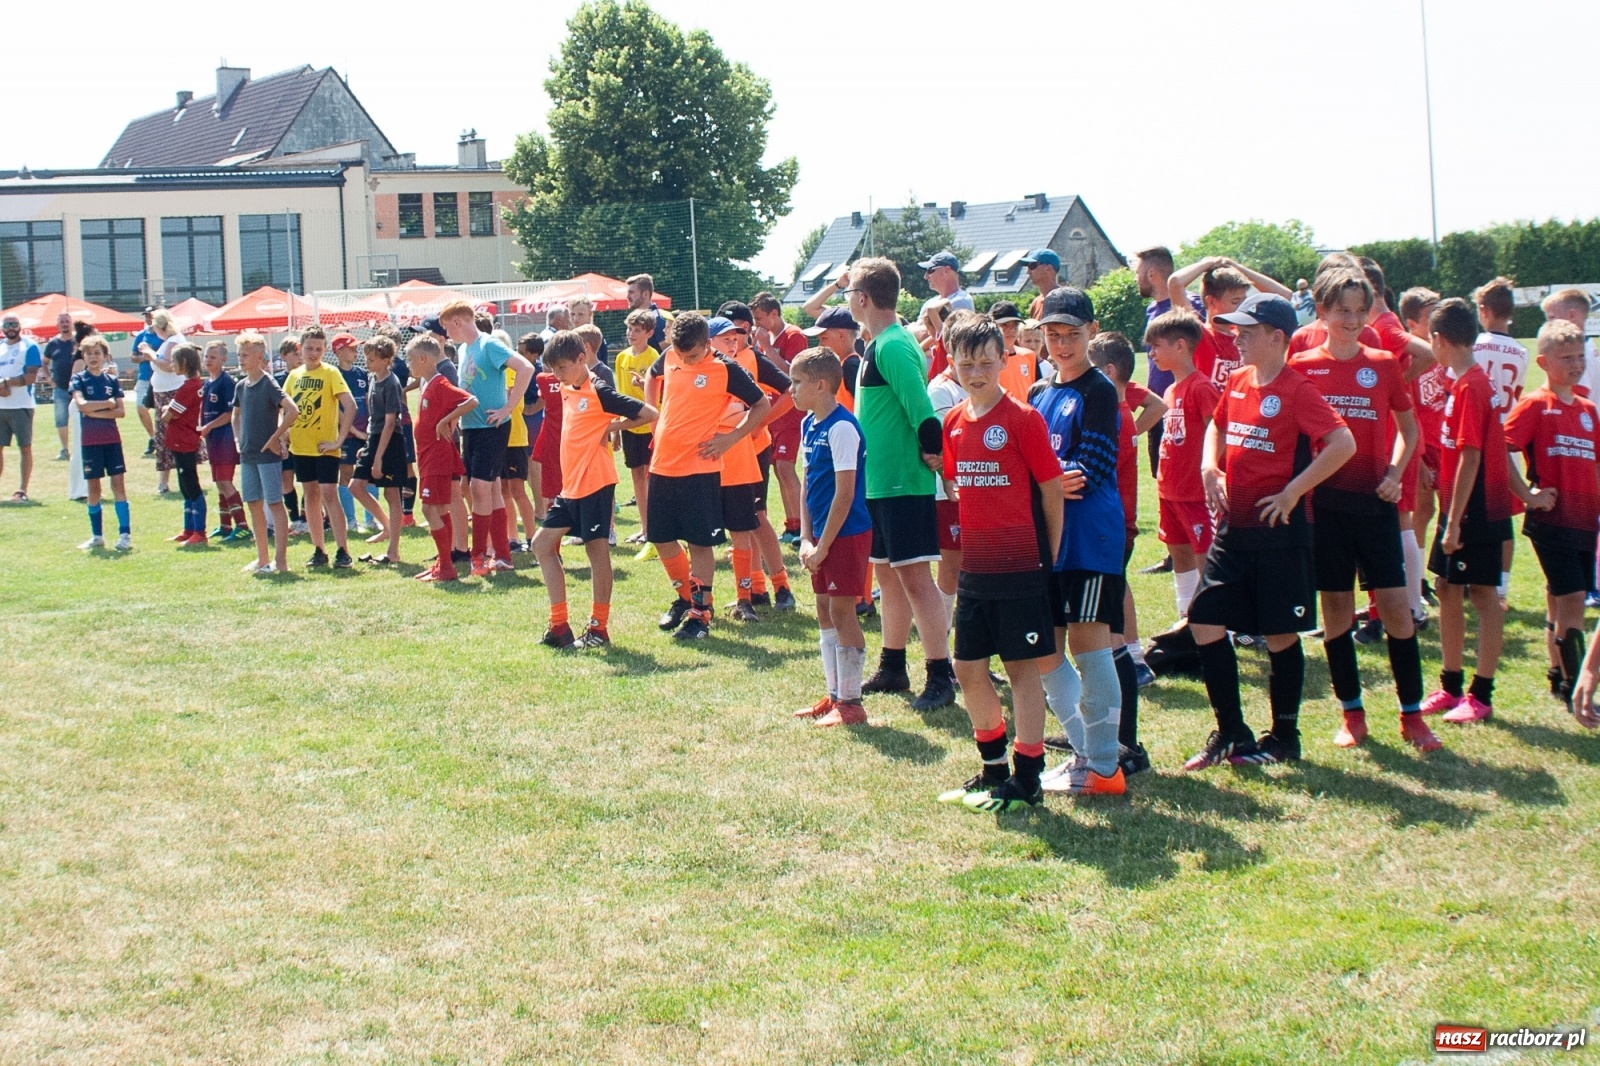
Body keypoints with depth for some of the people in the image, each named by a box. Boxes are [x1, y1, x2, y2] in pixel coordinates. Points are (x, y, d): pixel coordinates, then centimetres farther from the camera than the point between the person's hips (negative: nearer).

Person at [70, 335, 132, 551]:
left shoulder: (112, 380, 5)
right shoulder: (79, 379, 0)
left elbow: (121, 411, -4)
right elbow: (81, 404, -16)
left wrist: (95, 412, -13)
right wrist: (108, 404, -9)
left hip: (112, 438, 1)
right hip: (90, 440, -1)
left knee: (118, 483, -5)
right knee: (93, 487, 5)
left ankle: (125, 534, -6)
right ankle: (97, 536, 14)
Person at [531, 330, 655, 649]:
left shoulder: (599, 392, -11)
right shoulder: (567, 391, 12)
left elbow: (648, 414, -14)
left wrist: (611, 427, -9)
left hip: (594, 482, -9)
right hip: (570, 484, 9)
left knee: (596, 548, -2)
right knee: (543, 543, 7)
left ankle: (599, 628, 7)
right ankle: (559, 624, 10)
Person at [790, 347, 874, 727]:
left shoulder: (842, 427, -18)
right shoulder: (808, 425, 9)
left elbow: (845, 493, -20)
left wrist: (823, 545, -16)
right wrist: (806, 539, 4)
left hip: (847, 535, -9)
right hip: (822, 536, 9)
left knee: (842, 613, -4)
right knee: (825, 611, 14)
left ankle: (851, 703, 4)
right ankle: (834, 695, 23)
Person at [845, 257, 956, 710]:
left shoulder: (893, 347, -18)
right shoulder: (879, 345, 13)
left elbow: (920, 407, -26)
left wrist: (932, 452, -17)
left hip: (903, 482, -10)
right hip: (879, 482, 10)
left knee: (914, 575, -8)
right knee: (888, 573, 17)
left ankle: (940, 677, -4)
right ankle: (892, 668, 27)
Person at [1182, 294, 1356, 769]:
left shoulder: (1296, 390, -13)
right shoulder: (1236, 382, 8)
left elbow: (1343, 443, -22)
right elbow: (1217, 427, 28)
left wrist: (1293, 491, -20)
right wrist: (1210, 469, 8)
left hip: (1279, 532, -7)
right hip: (1233, 526, 7)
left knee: (1280, 634, 3)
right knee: (1204, 621, 4)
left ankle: (1284, 738, 16)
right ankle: (1231, 732, 15)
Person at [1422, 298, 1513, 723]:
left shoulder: (1469, 388, -18)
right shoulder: (1475, 381, 11)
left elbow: (1470, 457, -21)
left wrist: (1454, 522, -21)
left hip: (1475, 511, -10)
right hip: (1462, 509, 10)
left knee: (1483, 594, -3)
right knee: (1448, 589, 14)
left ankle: (1481, 696, 3)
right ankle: (1451, 686, 23)